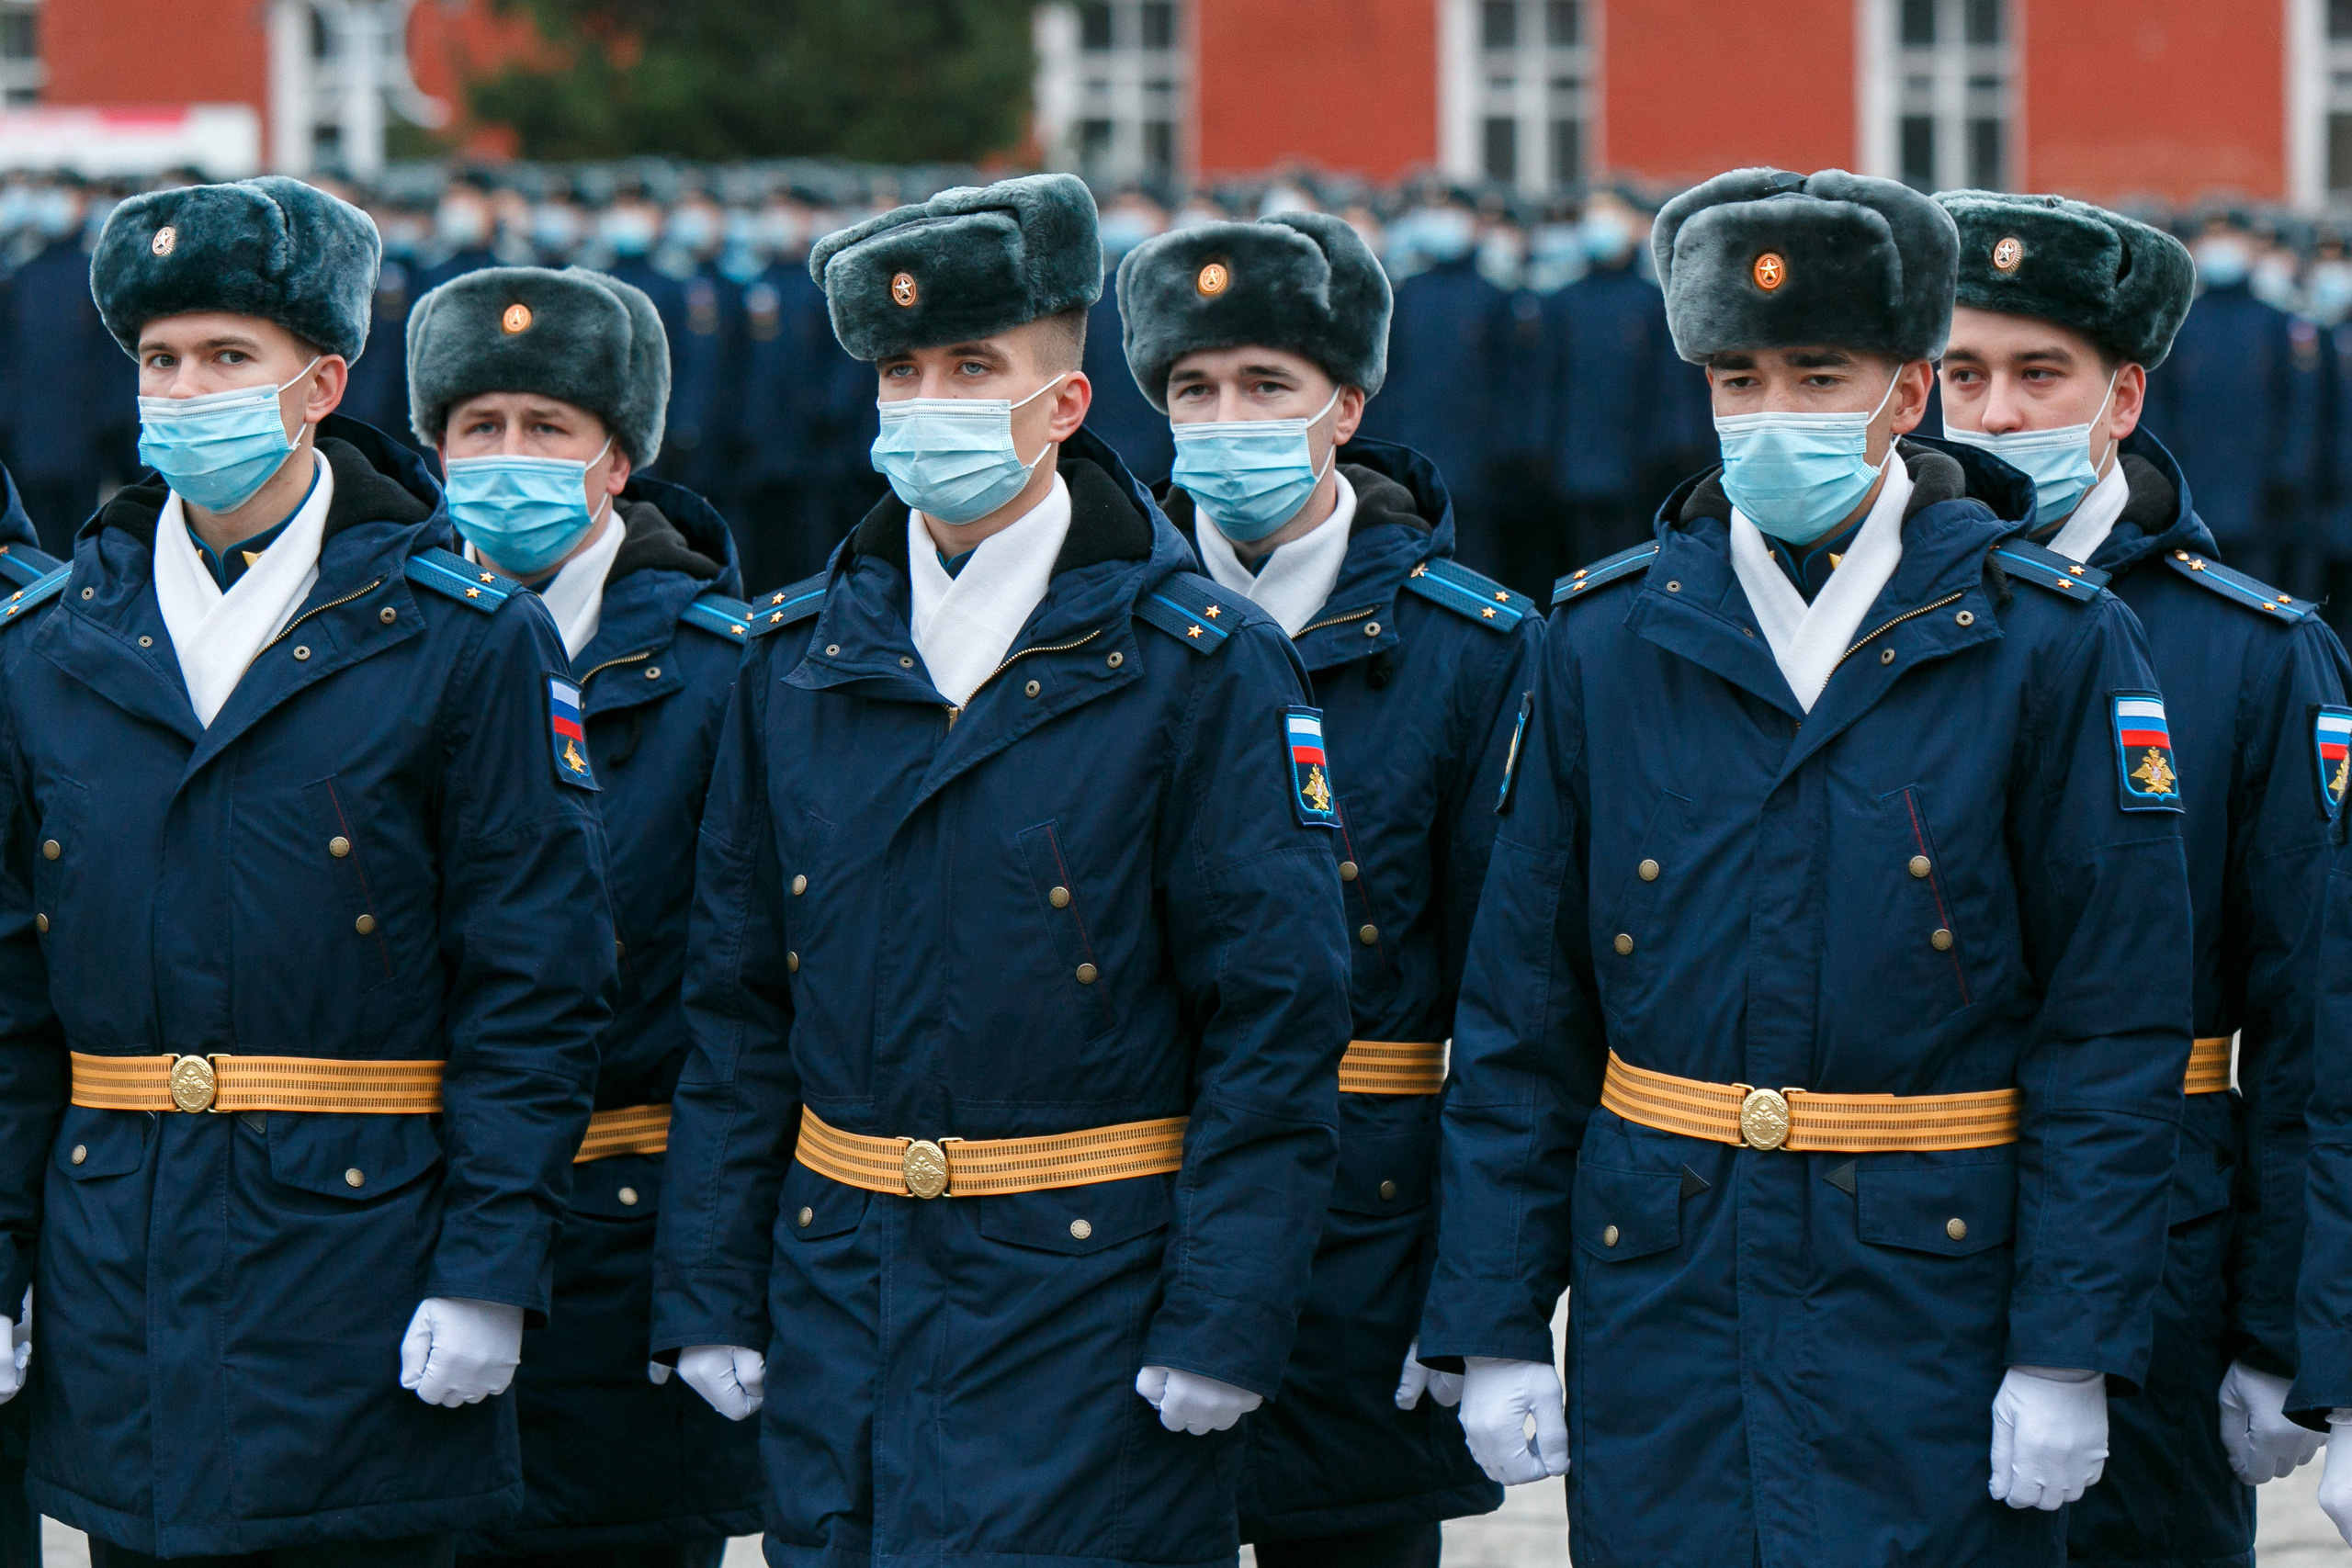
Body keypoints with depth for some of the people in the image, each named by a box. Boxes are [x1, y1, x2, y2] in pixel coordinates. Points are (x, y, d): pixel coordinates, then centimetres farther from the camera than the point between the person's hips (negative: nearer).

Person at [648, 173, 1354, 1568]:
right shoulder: (798, 657, 8)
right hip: (841, 1288, 4)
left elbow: (1276, 1020, -8)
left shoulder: (1198, 665, -5)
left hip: (1089, 1303, -4)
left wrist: (1222, 1325, -13)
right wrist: (709, 1294, 6)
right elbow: (737, 1003, 11)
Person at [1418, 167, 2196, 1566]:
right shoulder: (1605, 638, 4)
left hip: (1932, 1306, -2)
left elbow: (2117, 1030, -4)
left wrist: (2070, 1352, -8)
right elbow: (1520, 1014, 7)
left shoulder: (2050, 645, -3)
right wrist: (1496, 1324, 2)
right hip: (1659, 1289, 2)